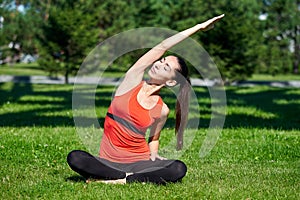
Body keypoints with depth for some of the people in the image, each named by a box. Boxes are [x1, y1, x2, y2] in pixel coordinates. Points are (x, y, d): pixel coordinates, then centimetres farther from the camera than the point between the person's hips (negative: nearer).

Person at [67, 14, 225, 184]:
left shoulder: (162, 110, 1)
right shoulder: (133, 81, 0)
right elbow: (162, 47, -5)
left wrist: (154, 154, -2)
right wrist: (198, 28, -3)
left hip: (139, 162, 0)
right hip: (109, 162, 0)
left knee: (179, 169, -28)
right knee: (75, 158, -31)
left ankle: (121, 180, -22)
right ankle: (133, 178, -21)